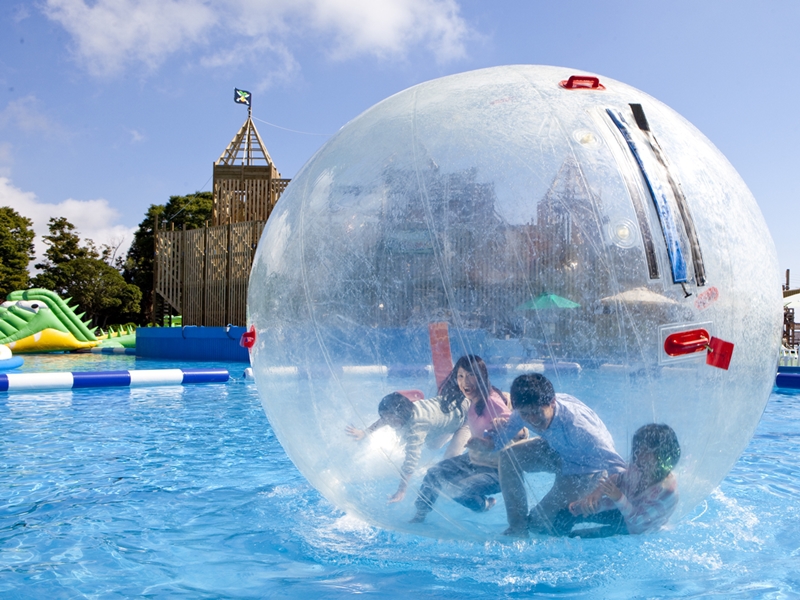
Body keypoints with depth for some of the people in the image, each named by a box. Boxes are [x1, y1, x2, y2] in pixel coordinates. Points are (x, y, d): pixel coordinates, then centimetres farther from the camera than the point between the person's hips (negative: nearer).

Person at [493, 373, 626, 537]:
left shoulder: (576, 426, -41)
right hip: (558, 451, 7)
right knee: (508, 456, -11)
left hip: (587, 467, -6)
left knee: (539, 521, -10)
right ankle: (517, 528, -1)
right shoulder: (527, 408, -22)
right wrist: (500, 431, -32)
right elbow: (497, 444, -12)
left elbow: (615, 465, -39)